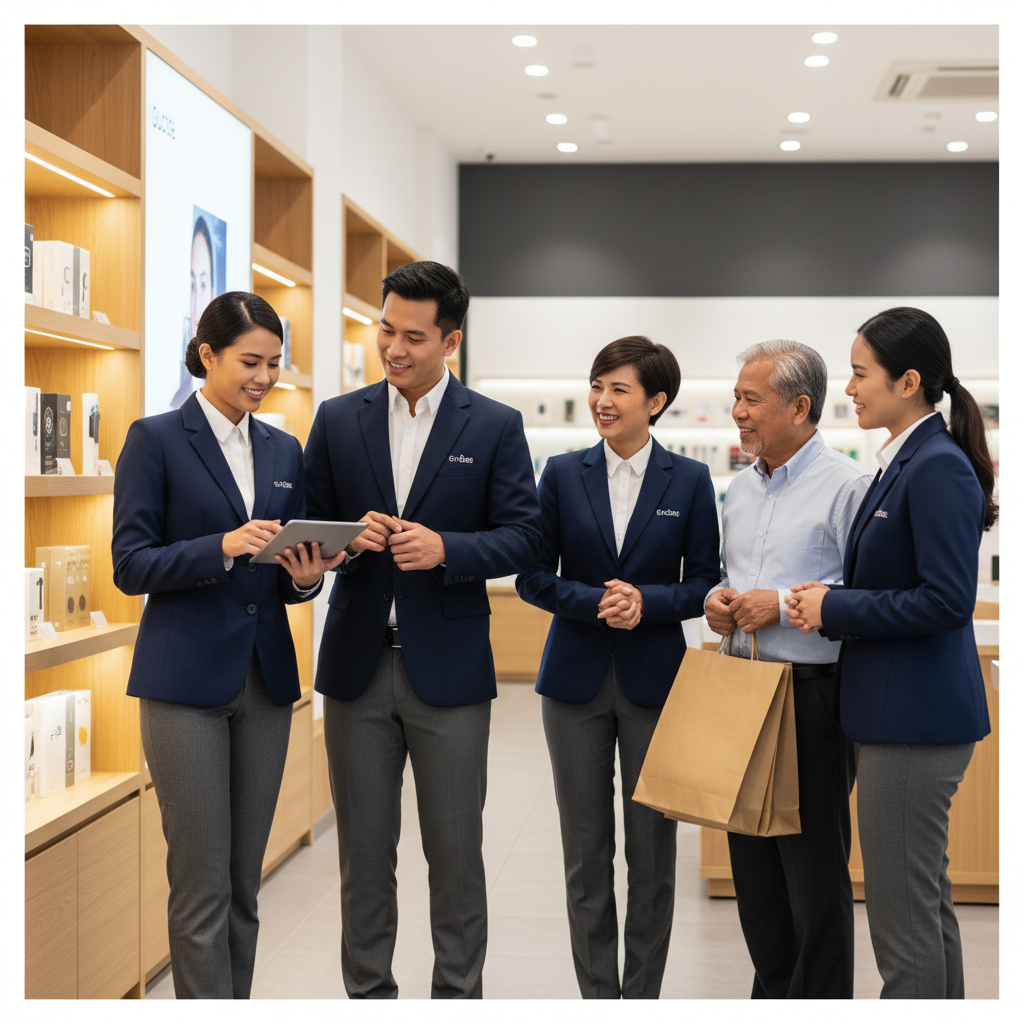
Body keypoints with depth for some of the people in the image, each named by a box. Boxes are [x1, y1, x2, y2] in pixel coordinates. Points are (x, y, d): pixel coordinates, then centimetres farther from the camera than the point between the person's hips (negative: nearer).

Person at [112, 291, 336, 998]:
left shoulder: (285, 451, 12)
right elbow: (131, 565, -9)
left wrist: (307, 576, -8)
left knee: (245, 880, 11)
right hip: (187, 681, -5)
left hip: (266, 677, 5)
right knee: (202, 882, -3)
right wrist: (223, 547, -22)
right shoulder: (156, 439, -4)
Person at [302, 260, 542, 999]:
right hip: (359, 663, 2)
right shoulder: (338, 419, 7)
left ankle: (458, 994, 19)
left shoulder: (495, 427, 0)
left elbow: (524, 537, -4)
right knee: (364, 852, 10)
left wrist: (445, 547, -20)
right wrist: (347, 540, -14)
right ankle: (368, 993, 22)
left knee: (456, 852, 6)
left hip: (448, 666, -2)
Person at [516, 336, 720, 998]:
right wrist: (594, 602, -16)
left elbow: (707, 582, 0)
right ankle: (597, 995, 18)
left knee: (653, 849, 5)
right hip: (577, 678, 1)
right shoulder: (563, 474, 3)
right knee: (587, 850, 6)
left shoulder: (690, 481, 1)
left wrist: (645, 602, -17)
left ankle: (644, 994, 18)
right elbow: (533, 576, 2)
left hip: (654, 680, -1)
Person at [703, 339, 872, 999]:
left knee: (815, 865, -1)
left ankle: (820, 1000, 11)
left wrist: (785, 605, -18)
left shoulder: (849, 485, -10)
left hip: (813, 697, -8)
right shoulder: (742, 489, 15)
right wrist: (719, 602, 4)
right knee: (752, 861, 14)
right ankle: (773, 994, 27)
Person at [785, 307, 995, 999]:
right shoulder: (906, 461, 13)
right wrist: (833, 601, 4)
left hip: (916, 715, -10)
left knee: (902, 912, -3)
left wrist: (836, 609, -15)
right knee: (927, 897, 18)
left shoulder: (938, 468, -17)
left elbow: (948, 599, -23)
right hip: (903, 709, 10)